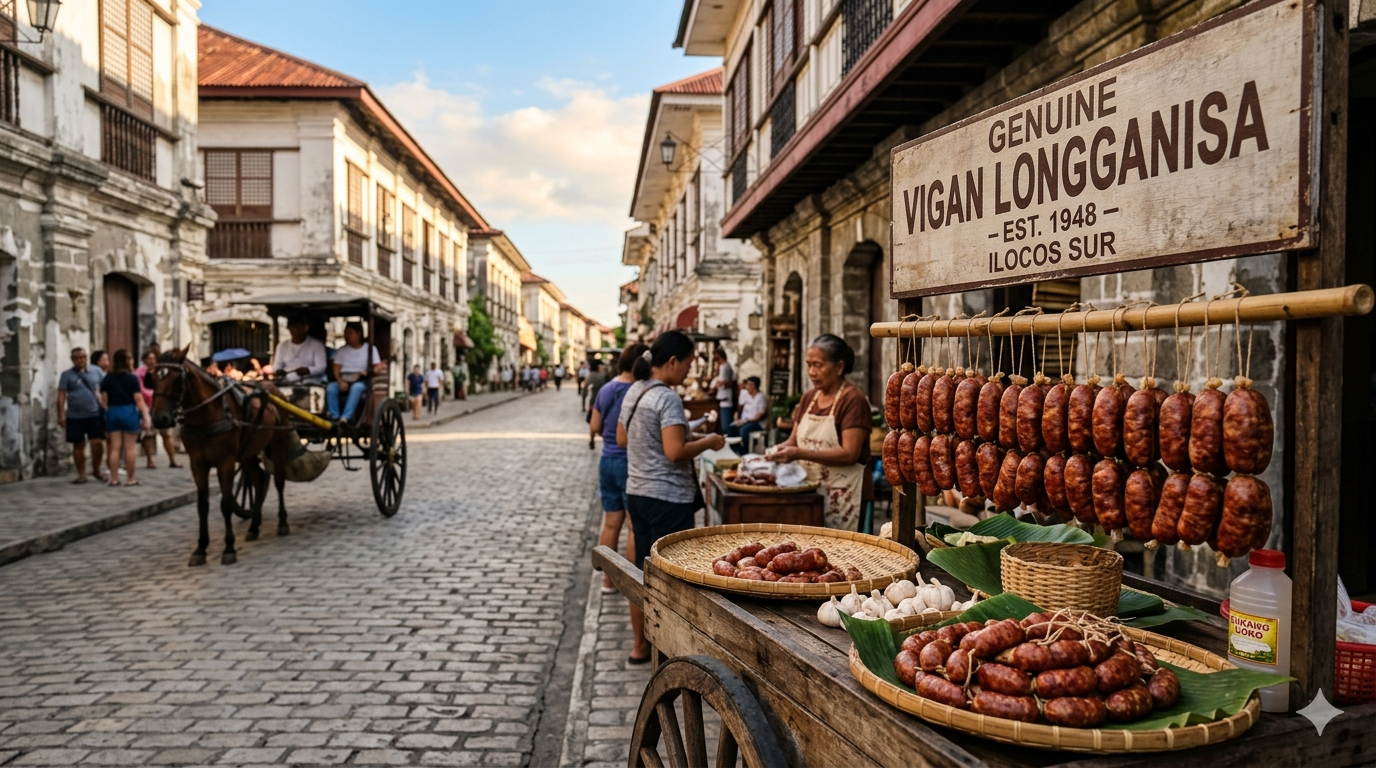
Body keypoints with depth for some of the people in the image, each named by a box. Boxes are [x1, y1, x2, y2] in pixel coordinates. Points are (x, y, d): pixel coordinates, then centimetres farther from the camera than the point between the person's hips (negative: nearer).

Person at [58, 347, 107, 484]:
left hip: (95, 414, 0)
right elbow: (61, 396, -1)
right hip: (75, 416, 0)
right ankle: (81, 474, 15)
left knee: (98, 443, -5)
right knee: (78, 445, 6)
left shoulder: (96, 371, 5)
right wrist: (61, 415, -6)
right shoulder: (66, 375, 2)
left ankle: (96, 470, 16)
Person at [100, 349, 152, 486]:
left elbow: (104, 400, 4)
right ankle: (130, 478, 6)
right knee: (129, 447, 2)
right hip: (129, 412, -4)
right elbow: (138, 399, -8)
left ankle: (114, 478, 9)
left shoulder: (107, 379, 5)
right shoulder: (132, 378, -7)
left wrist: (108, 412, 13)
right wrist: (145, 417, -6)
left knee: (115, 447, 7)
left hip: (112, 412, 4)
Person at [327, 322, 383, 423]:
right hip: (343, 381, 3)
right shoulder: (341, 350, 18)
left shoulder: (370, 349, 12)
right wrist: (340, 381, -14)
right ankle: (335, 418, -35)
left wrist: (369, 372, -22)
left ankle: (345, 418, -45)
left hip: (360, 381, -2)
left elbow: (378, 367, 2)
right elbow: (336, 369, 8)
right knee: (330, 387, -30)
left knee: (356, 387, -37)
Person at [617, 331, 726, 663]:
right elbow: (675, 452, -24)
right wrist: (707, 442, -7)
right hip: (668, 498, -9)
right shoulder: (667, 398, -18)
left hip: (637, 493, 9)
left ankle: (640, 645, 26)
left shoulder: (633, 392, 8)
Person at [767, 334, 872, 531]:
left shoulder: (854, 400, -10)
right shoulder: (808, 397, 11)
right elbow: (794, 439, 16)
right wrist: (782, 448, -8)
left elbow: (850, 454, -18)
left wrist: (799, 453, -24)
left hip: (840, 493, -6)